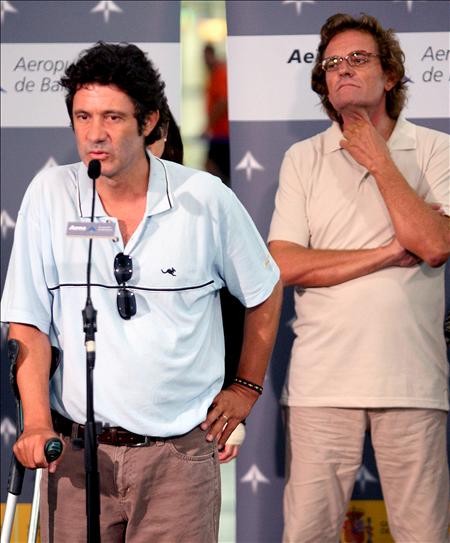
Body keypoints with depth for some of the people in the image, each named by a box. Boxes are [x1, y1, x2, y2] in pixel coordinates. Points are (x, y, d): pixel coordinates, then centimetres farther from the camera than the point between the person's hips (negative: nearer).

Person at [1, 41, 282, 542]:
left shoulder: (206, 199, -3)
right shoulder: (49, 195, -1)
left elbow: (265, 292, 13)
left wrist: (247, 387, 13)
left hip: (180, 449, -1)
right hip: (76, 447, 1)